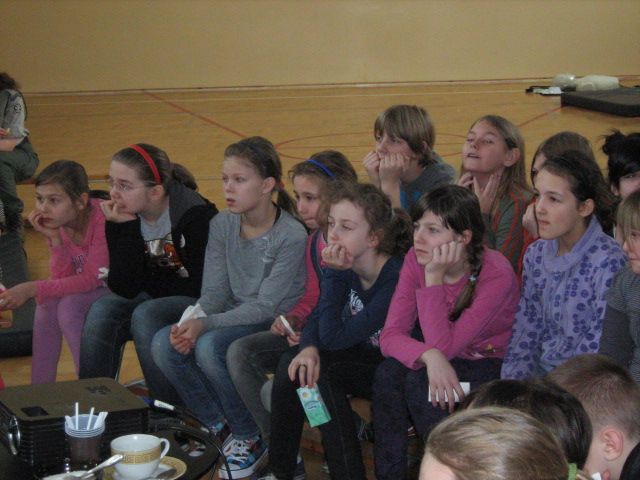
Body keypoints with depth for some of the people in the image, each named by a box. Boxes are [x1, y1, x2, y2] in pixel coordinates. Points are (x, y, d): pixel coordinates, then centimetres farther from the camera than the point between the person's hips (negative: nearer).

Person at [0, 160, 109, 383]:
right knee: (48, 304, -18)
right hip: (88, 288, 6)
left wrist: (32, 289, -32)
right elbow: (63, 279, -9)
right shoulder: (56, 222, -7)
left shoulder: (102, 219, -28)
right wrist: (54, 238, -24)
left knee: (69, 306, -26)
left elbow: (91, 279, -27)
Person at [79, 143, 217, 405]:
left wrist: (147, 283, -10)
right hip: (152, 299, 5)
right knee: (102, 309, -21)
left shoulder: (196, 215, -21)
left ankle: (173, 409, -17)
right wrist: (126, 228, -23)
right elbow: (124, 289, -15)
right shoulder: (122, 216, -6)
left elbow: (203, 287, -19)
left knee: (145, 314, -31)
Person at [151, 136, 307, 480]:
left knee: (210, 347, -32)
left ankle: (250, 438, -8)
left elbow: (265, 306, -20)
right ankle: (219, 426, 2)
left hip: (277, 324, -6)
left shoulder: (292, 236, -18)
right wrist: (191, 321, -22)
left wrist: (205, 324, -29)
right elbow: (214, 292, 1)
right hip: (233, 318, 6)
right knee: (164, 344, -18)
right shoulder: (221, 225, 1)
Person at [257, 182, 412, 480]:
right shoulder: (347, 268, -7)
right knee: (294, 363, -15)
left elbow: (334, 338, -29)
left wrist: (333, 275, -29)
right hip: (364, 359, 7)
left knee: (322, 374, -26)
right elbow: (318, 319, 1)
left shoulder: (397, 279, -29)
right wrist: (309, 347, -21)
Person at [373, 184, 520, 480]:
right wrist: (429, 355, -37)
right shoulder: (415, 260, -11)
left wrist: (434, 278, -32)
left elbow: (443, 346, -28)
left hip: (492, 367, -4)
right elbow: (391, 335, -17)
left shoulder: (497, 275, -26)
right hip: (444, 365, 5)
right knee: (389, 372, -25)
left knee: (419, 381, -29)